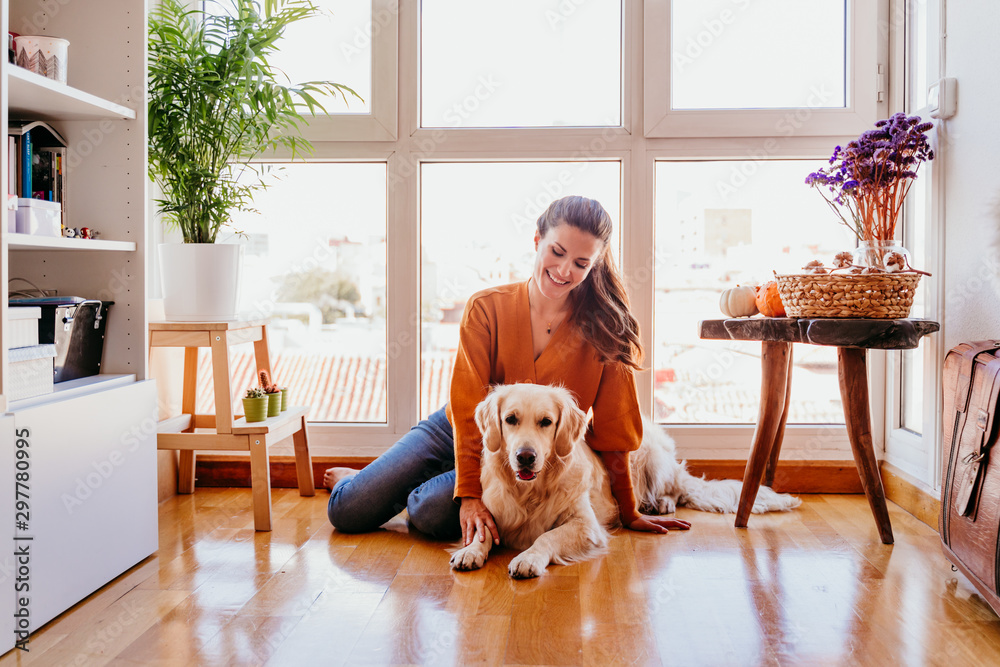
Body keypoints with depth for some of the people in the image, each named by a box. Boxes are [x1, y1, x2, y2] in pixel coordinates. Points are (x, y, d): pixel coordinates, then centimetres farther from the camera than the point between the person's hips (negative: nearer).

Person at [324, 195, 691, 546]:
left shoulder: (603, 326, -12)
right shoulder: (487, 308, -13)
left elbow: (611, 427, -6)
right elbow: (468, 406, -17)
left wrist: (628, 512, -3)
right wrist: (470, 493, -26)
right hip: (455, 430, 1)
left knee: (432, 512, -28)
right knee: (348, 512, -8)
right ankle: (359, 480, 29)